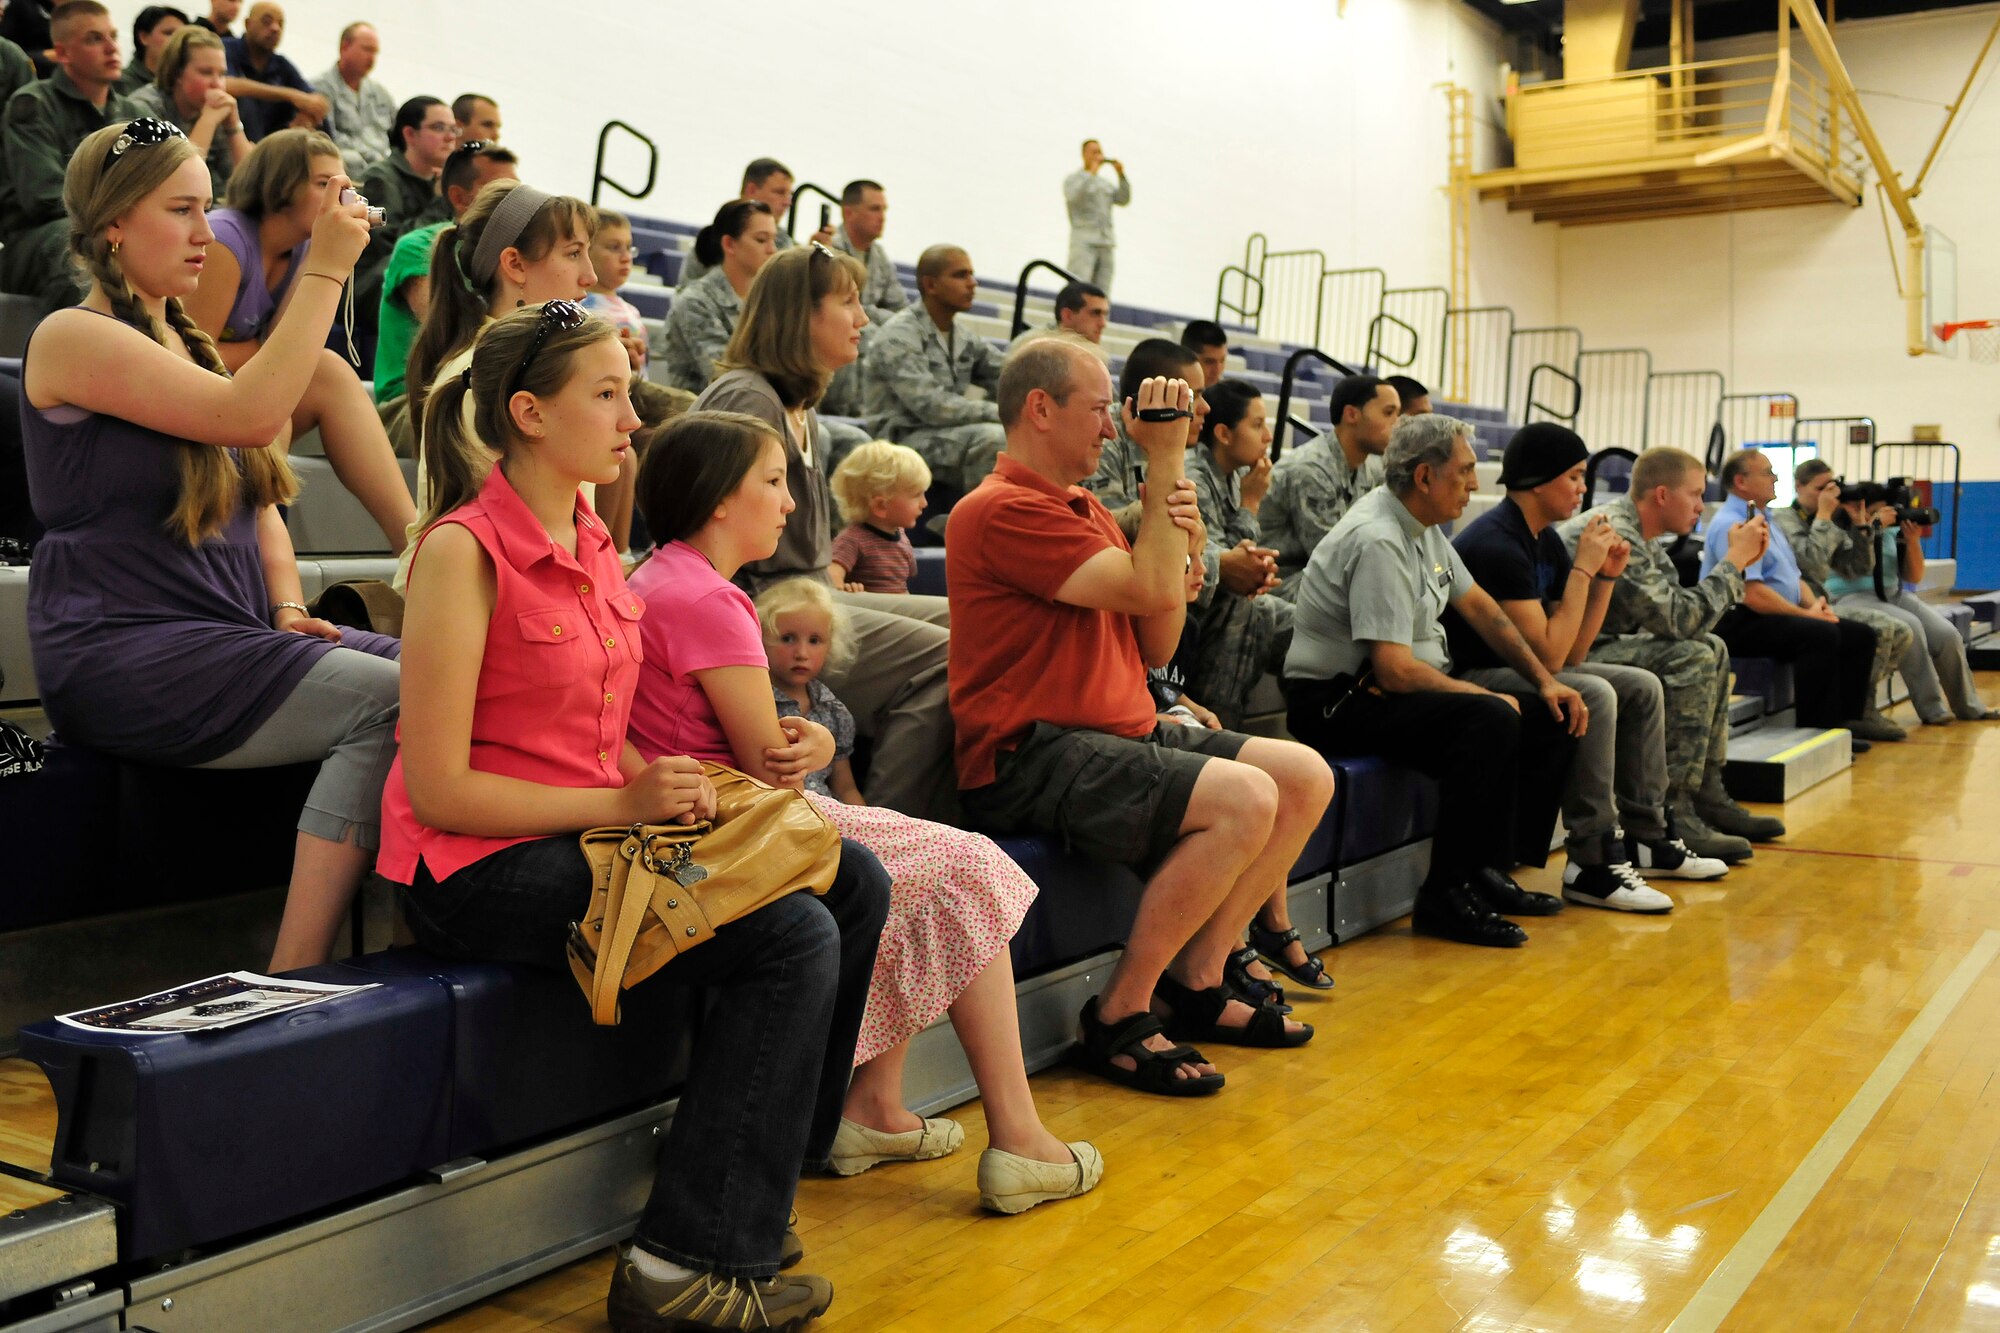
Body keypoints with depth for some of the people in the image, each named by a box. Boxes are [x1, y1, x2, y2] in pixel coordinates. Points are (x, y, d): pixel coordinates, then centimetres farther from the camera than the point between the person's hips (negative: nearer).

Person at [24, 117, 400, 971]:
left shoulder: (185, 343, 22)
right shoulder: (73, 338, -5)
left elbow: (257, 499, 23)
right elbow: (247, 416, -21)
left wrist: (289, 608, 5)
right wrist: (325, 269, -18)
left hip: (229, 638, 8)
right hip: (123, 655, -8)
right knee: (386, 703, -28)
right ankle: (293, 982, -23)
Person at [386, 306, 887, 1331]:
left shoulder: (592, 544, 11)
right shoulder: (462, 552, -15)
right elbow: (439, 789, -18)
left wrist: (664, 782, -4)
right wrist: (623, 804, -18)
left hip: (590, 832, 8)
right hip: (477, 868, -8)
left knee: (853, 884, -4)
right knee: (794, 938, -20)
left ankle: (740, 1192, 8)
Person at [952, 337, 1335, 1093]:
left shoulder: (1086, 509, 20)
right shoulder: (1002, 509, -11)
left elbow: (1154, 648, 16)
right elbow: (1149, 589, -18)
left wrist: (1182, 551, -1)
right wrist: (1166, 459, -11)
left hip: (1123, 732, 10)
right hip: (1033, 756, -10)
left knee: (1306, 776, 2)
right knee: (1245, 797, -26)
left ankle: (1195, 983, 6)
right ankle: (1119, 1017, -13)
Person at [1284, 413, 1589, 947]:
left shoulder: (1422, 523, 9)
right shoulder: (1379, 541, -22)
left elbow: (1478, 606, 19)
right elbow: (1395, 670, -26)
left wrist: (1545, 681, 12)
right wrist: (1487, 696, -14)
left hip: (1388, 688, 10)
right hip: (1338, 701, -10)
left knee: (1553, 718, 3)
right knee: (1491, 721, -31)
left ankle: (1491, 869, 6)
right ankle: (1447, 895, -23)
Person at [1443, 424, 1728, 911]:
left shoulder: (1547, 541, 9)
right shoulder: (1496, 543, -21)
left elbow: (1572, 653, 9)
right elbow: (1550, 655, -23)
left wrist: (1606, 576, 0)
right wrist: (1583, 568, -18)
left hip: (1515, 669, 11)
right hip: (1469, 677, -10)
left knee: (1642, 688, 9)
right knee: (1593, 697, -29)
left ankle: (1643, 838, 15)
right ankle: (1592, 865, -21)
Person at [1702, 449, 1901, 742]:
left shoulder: (1763, 521, 20)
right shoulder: (1732, 526, -14)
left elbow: (1793, 577, 24)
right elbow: (1751, 594, -23)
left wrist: (1814, 604, 2)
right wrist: (1806, 614, -15)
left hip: (1780, 617, 11)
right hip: (1741, 623, -11)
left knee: (1861, 635, 2)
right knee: (1822, 635, -30)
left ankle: (1847, 718, 5)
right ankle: (1817, 727, -23)